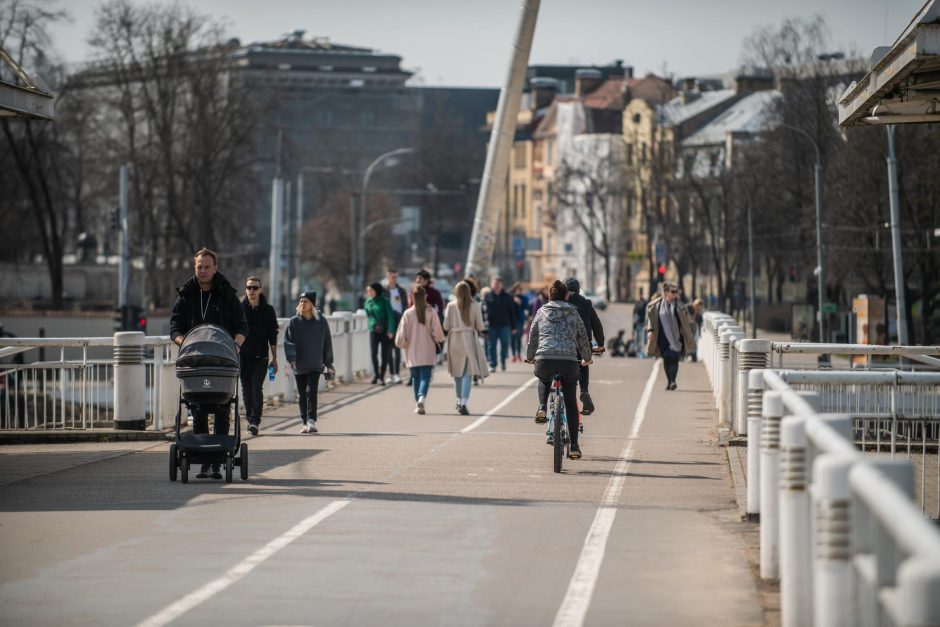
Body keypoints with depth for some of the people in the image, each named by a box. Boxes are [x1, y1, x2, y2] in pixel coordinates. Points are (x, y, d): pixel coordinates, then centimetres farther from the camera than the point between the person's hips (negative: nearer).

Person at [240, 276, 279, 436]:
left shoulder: (268, 311, 5)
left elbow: (273, 336, 8)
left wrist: (274, 359, 6)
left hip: (260, 357, -1)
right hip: (243, 357, 1)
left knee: (257, 389, -13)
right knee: (246, 390, 7)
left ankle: (255, 421, -18)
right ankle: (250, 419, 19)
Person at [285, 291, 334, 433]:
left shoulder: (321, 322, 2)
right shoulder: (294, 322, 1)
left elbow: (327, 343, 9)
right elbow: (288, 341, -2)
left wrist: (328, 363, 9)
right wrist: (292, 358, -17)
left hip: (315, 364, -1)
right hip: (299, 365, 1)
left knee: (311, 391, -14)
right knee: (302, 395, 7)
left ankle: (311, 420, -15)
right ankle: (304, 422, 14)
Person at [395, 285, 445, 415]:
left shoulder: (408, 313, -6)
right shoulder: (430, 312, -8)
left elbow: (402, 334, -3)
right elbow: (437, 332, -5)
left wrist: (402, 343, 16)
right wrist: (438, 341, 16)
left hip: (412, 352, 1)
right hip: (427, 352, -1)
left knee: (415, 377, 12)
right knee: (425, 376, -2)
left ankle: (418, 404, 13)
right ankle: (421, 398, -25)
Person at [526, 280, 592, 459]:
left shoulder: (542, 312, 15)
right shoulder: (573, 313, 14)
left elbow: (532, 337, 22)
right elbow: (583, 338, 21)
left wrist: (530, 357, 40)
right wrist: (586, 359, 38)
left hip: (545, 359, 0)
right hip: (569, 360, 0)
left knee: (543, 379, 37)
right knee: (571, 403, 12)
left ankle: (542, 408, 10)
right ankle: (574, 446, 8)